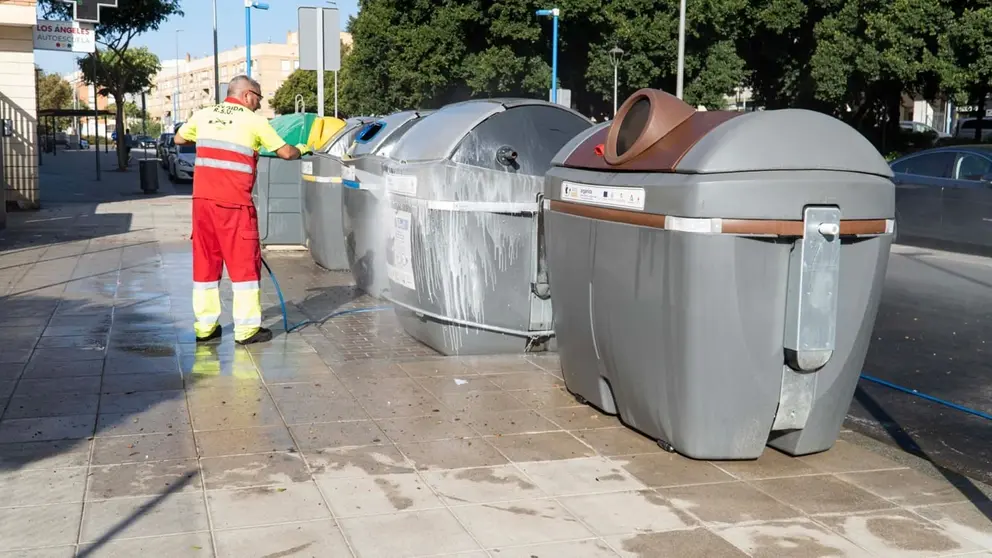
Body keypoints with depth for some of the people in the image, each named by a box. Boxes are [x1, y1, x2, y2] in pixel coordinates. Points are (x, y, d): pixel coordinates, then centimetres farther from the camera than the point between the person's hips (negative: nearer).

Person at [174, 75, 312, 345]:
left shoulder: (203, 115, 11)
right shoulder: (254, 121, -1)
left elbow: (179, 139, 26)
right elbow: (285, 152, 3)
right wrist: (302, 149, 24)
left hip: (203, 198, 5)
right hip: (234, 202, -5)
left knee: (205, 260, 12)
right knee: (244, 262, 3)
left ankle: (205, 327, 17)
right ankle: (247, 329, 4)